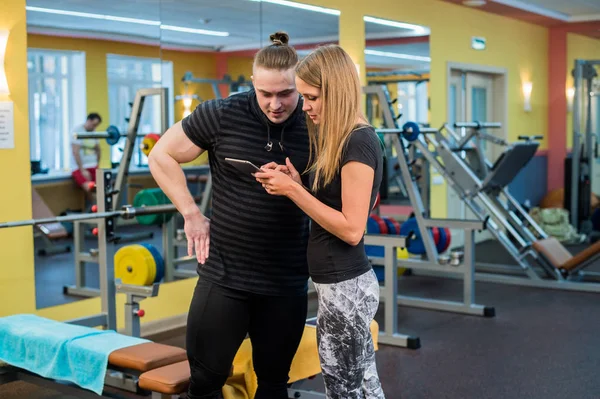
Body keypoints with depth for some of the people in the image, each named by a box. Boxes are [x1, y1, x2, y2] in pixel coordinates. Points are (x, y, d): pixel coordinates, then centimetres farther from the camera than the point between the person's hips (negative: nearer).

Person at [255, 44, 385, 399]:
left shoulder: (358, 143, -17)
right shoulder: (338, 141, 12)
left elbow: (351, 229, -21)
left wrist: (293, 191, -18)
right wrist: (295, 184, -1)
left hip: (345, 288, -9)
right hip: (345, 284, 10)